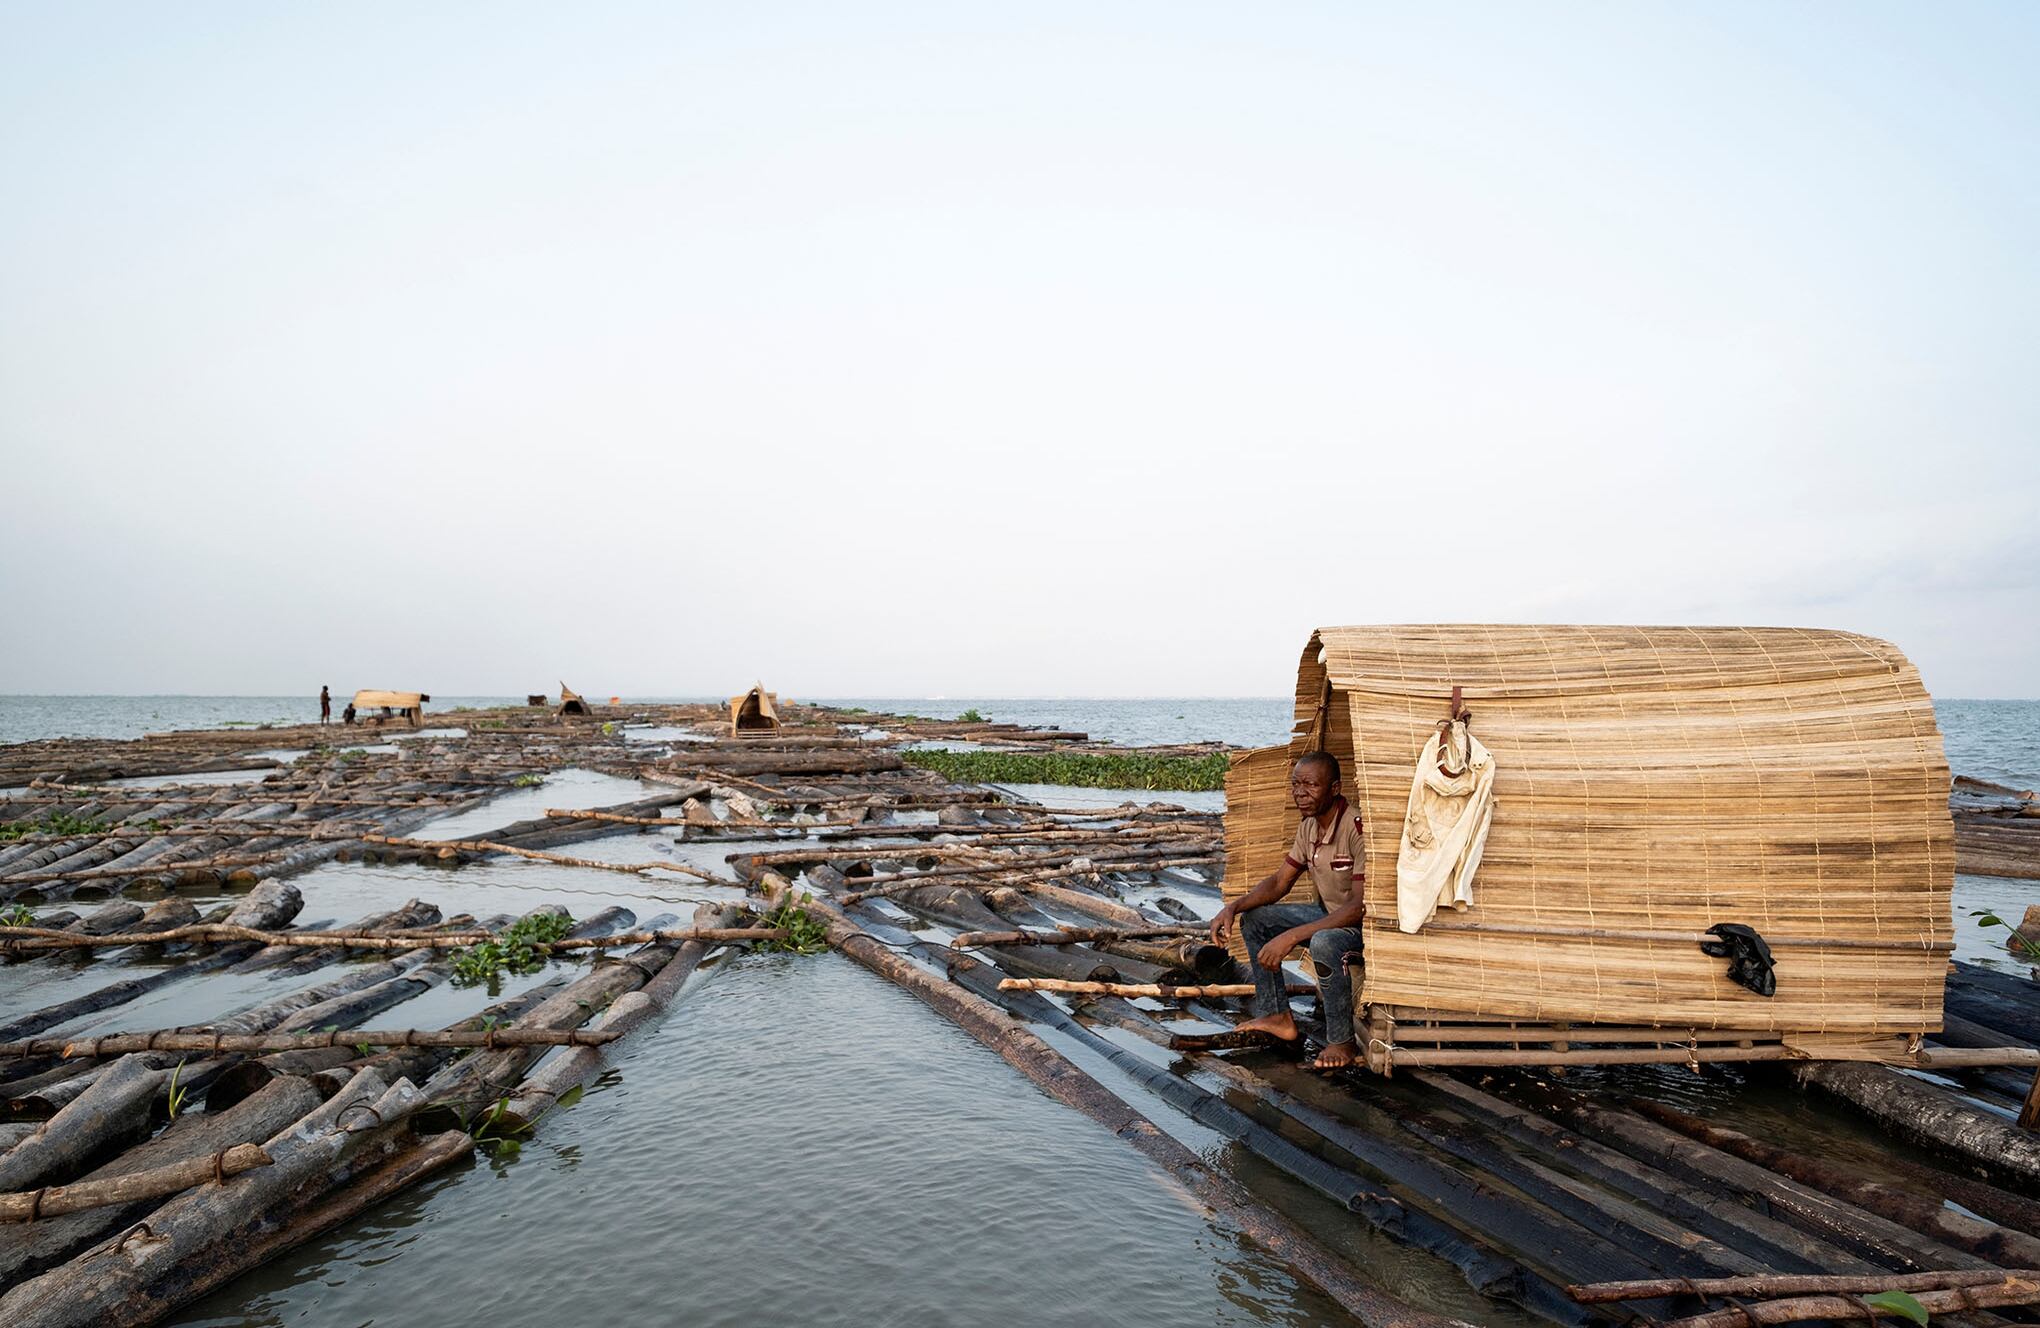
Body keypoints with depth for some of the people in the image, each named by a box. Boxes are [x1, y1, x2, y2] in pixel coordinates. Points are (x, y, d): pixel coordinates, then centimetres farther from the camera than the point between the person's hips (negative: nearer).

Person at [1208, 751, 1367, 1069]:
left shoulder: (1357, 827, -27)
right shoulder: (1309, 826, 0)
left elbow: (1362, 905, -32)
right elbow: (1280, 882, 9)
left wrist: (1292, 936, -34)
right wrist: (1233, 907, -9)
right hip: (1329, 913, 9)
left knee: (1324, 942, -38)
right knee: (1253, 919, 5)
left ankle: (1343, 1042, -16)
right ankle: (1277, 1016, 11)